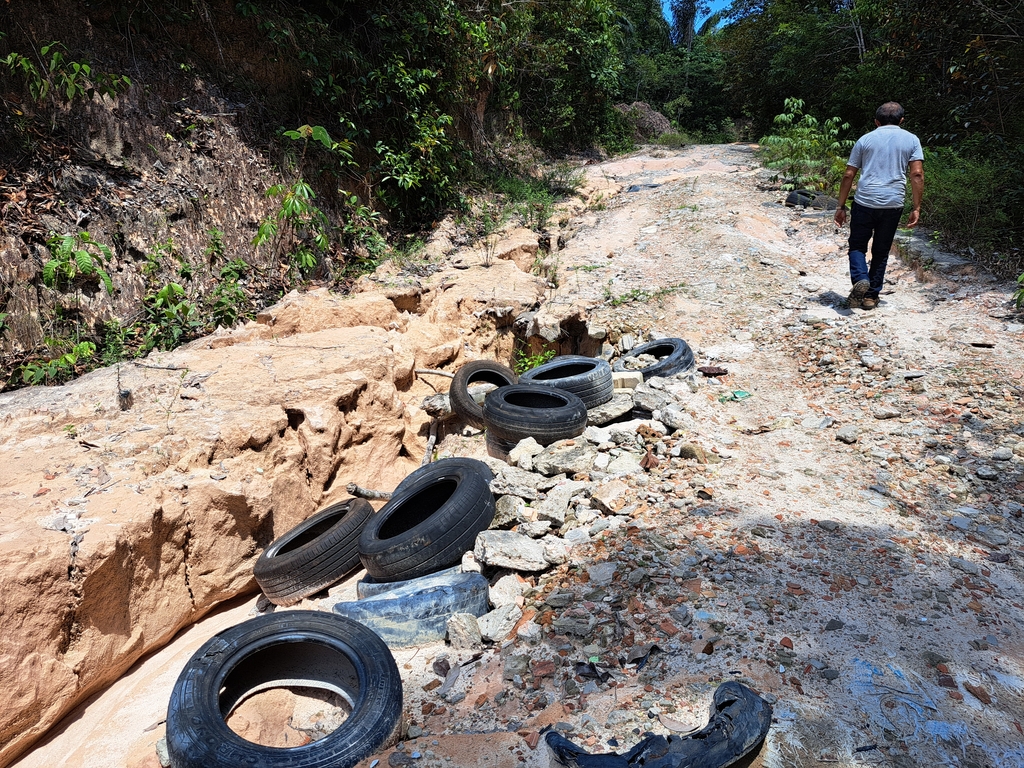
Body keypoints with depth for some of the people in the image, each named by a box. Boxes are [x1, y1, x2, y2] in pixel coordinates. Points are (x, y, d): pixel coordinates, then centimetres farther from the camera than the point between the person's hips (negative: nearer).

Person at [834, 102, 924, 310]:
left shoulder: (865, 139, 9)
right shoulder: (911, 140, 10)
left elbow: (848, 175, 4)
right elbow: (917, 174, -1)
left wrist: (841, 207, 9)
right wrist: (916, 208, 2)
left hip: (864, 202, -1)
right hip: (893, 204, 1)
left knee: (857, 245, 10)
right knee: (881, 251, 13)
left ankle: (860, 279, -17)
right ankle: (871, 295, 16)